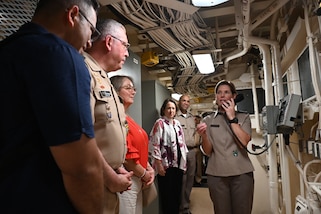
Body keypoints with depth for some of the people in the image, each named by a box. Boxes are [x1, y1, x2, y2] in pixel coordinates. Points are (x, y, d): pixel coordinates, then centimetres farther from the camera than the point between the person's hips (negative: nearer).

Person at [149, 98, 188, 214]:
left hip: (178, 164, 6)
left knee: (177, 193, 14)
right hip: (166, 165, -6)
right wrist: (159, 165, -18)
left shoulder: (177, 123, 13)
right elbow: (154, 144, -14)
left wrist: (184, 162, 14)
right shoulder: (160, 123, -8)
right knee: (167, 194, 2)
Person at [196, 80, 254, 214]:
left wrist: (232, 118, -11)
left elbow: (244, 142, -11)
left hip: (241, 174, 0)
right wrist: (203, 136, -17)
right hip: (216, 175, 1)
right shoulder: (208, 120, 7)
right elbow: (208, 151, 1)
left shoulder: (243, 117, 6)